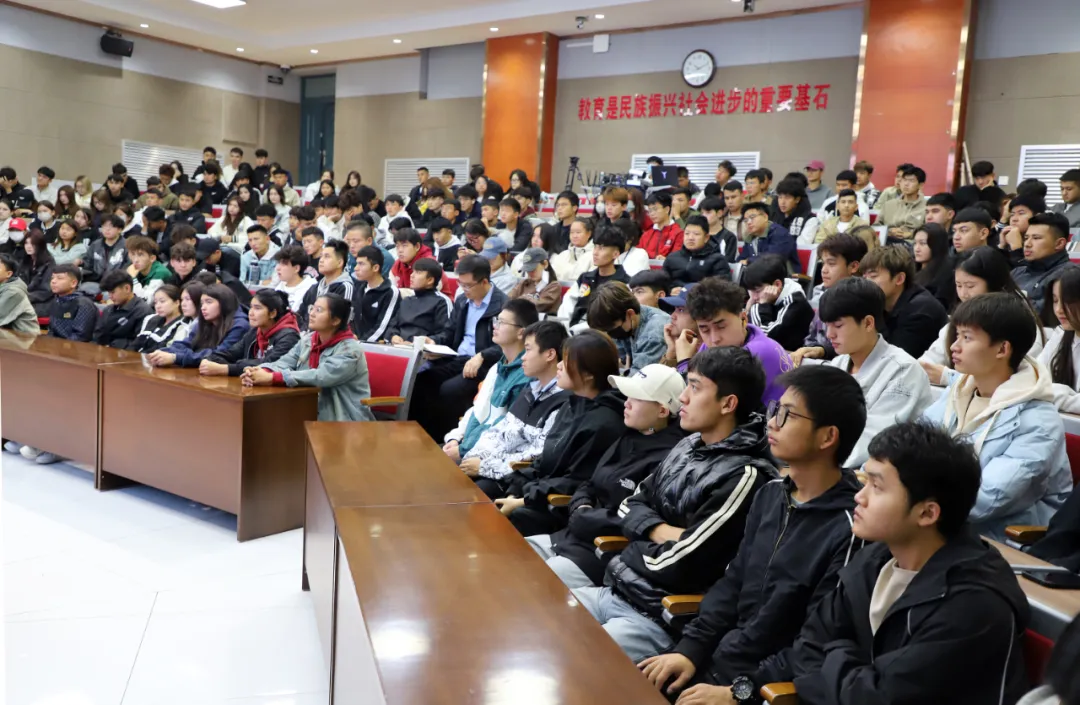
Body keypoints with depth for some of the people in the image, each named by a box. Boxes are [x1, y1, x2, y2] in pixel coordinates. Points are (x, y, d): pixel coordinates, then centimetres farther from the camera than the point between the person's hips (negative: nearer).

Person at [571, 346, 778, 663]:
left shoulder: (745, 476, -20)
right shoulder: (688, 446, 8)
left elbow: (678, 566, -22)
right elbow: (630, 505, 13)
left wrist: (632, 551, -2)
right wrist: (657, 531, -9)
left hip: (662, 618, -8)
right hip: (615, 591, 8)